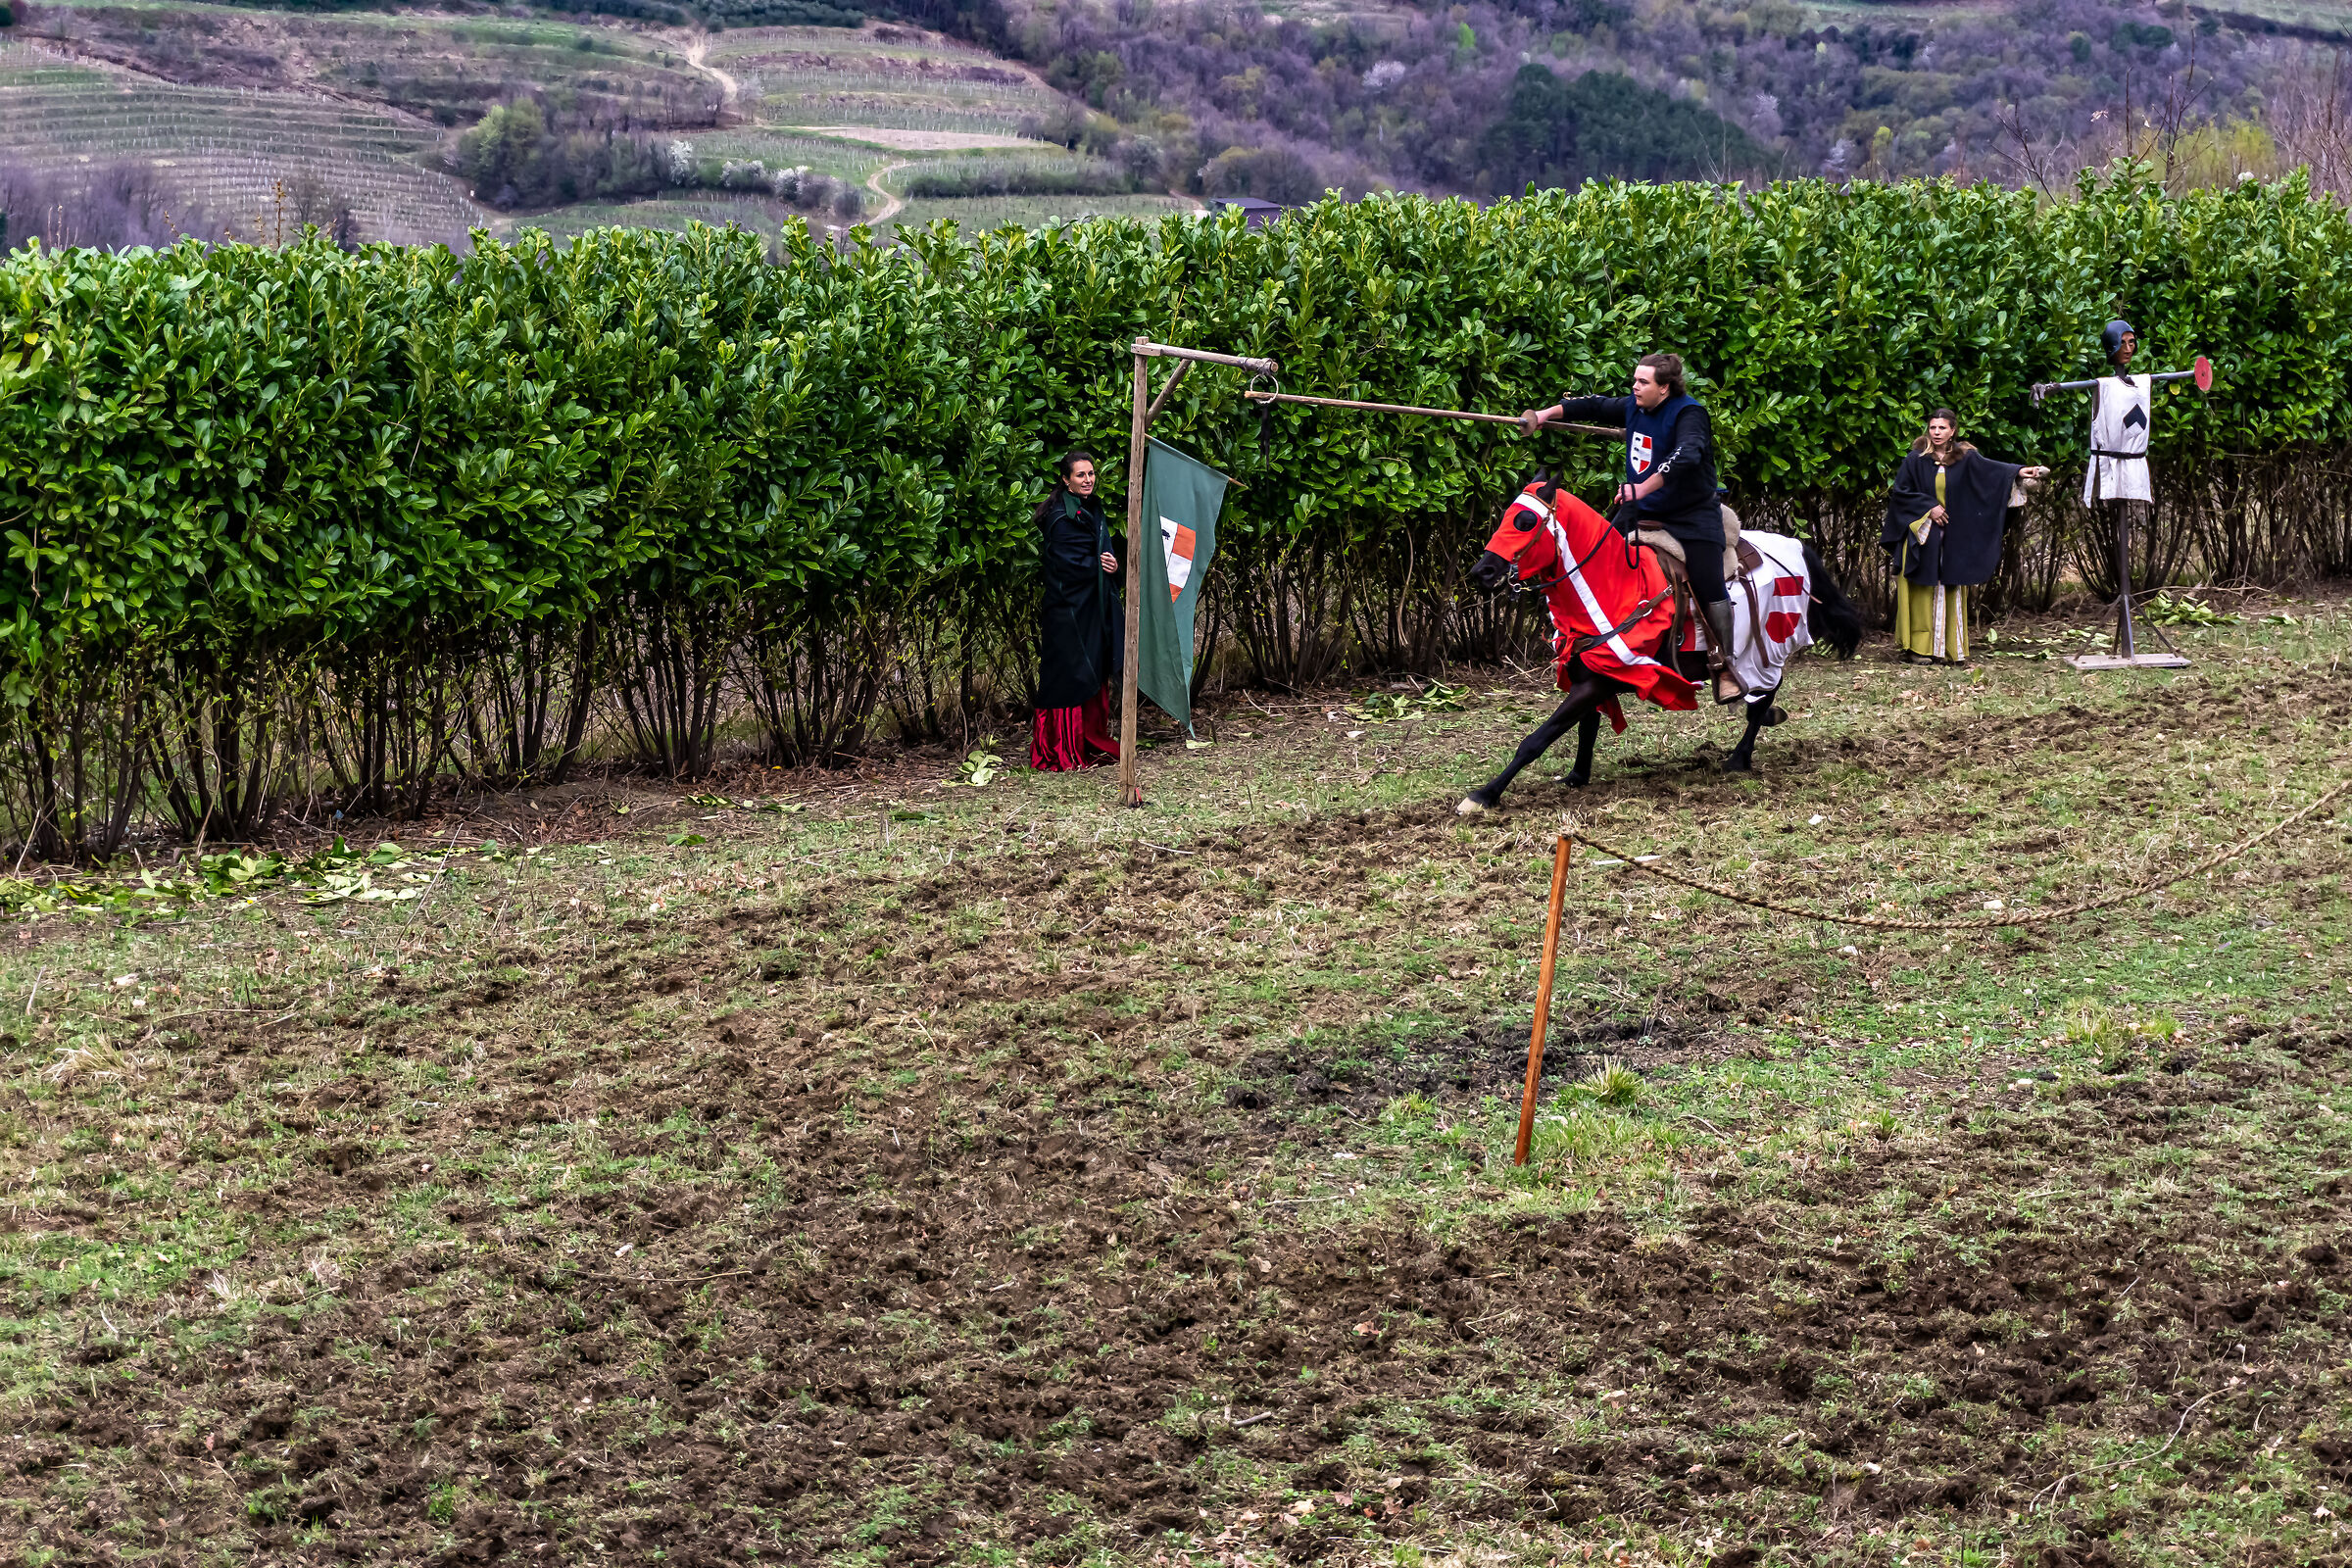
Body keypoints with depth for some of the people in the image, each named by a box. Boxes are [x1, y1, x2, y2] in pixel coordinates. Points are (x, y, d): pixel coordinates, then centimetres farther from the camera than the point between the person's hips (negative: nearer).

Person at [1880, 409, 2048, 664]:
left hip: (1954, 538, 2)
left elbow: (1989, 468, -14)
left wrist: (2017, 472, -31)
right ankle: (1918, 646, 2)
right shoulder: (1916, 460, -1)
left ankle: (1950, 648, 6)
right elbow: (1900, 491, -1)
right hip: (1922, 537, -1)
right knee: (1923, 592, -2)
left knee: (1951, 592, 2)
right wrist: (1928, 507, -10)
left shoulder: (1965, 458, 2)